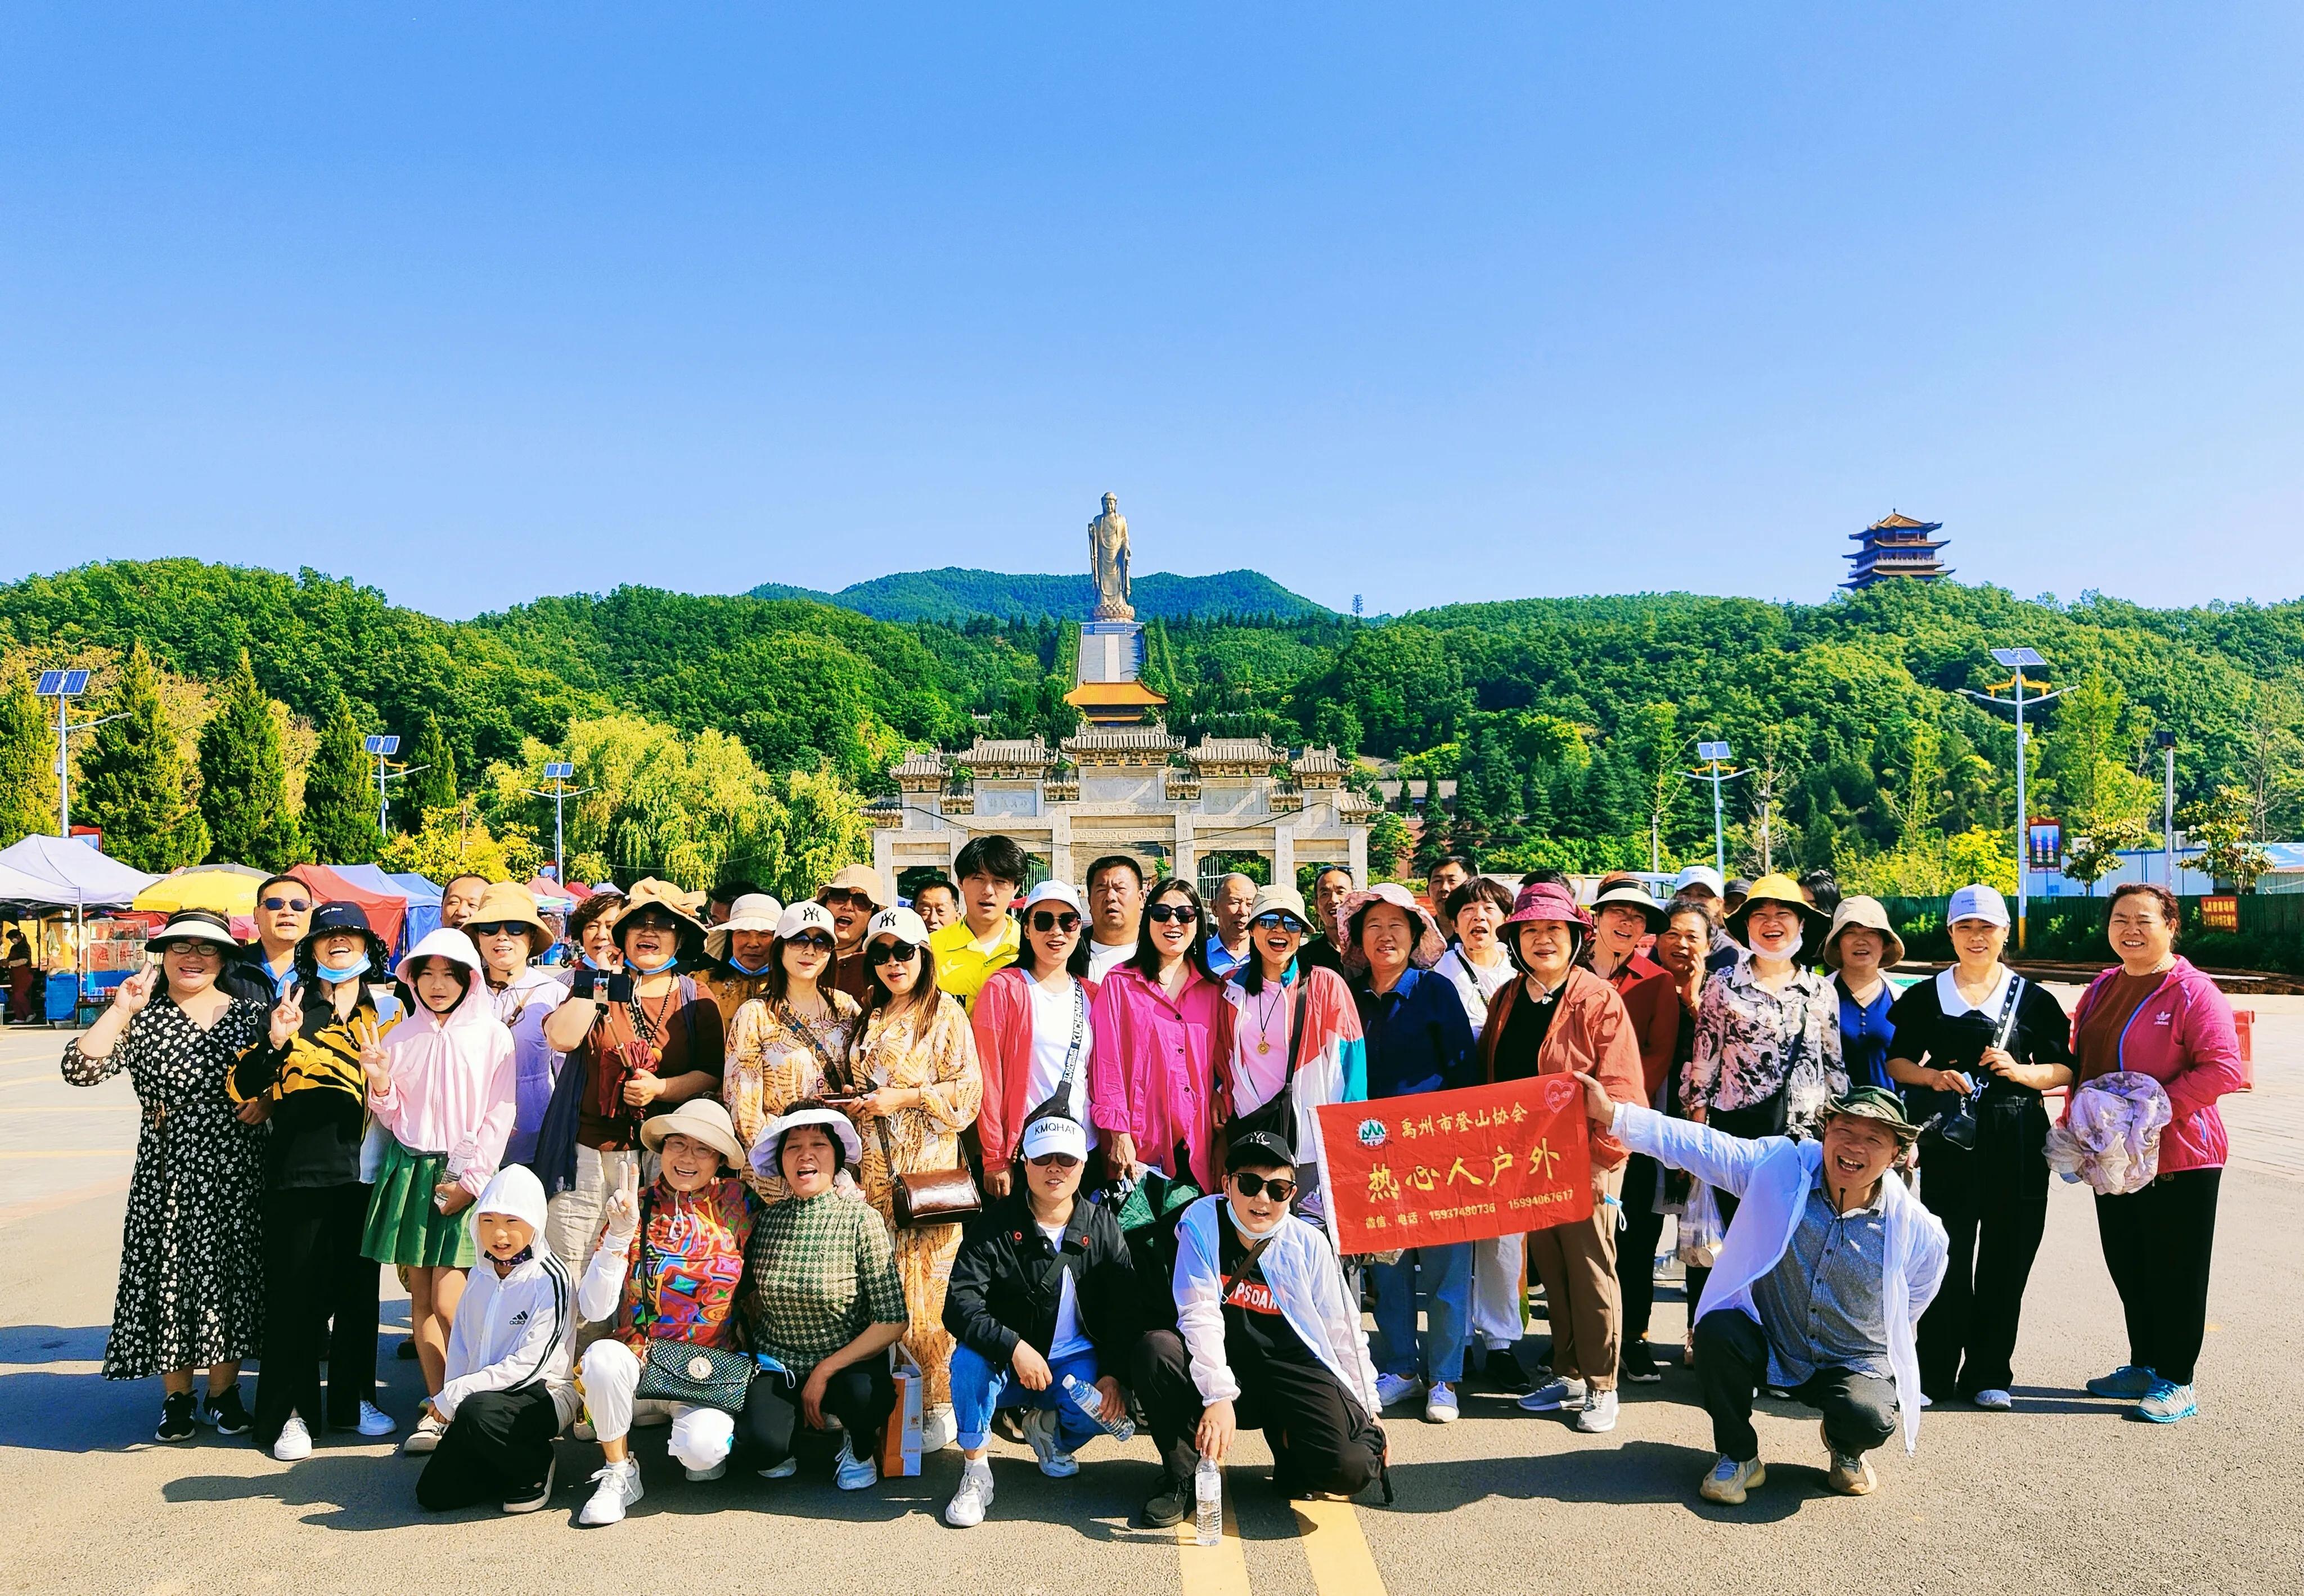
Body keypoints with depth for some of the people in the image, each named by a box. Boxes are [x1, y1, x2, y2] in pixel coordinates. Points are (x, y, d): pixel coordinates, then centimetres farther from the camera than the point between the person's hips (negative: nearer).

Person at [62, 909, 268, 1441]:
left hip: (237, 1175, 1)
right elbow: (82, 1069, -13)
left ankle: (223, 1391, 22)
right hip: (169, 1174, -1)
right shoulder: (143, 1020, 1)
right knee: (171, 1276, 4)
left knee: (232, 1277, 6)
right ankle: (177, 1396, 22)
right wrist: (121, 1009, -12)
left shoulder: (251, 1014, 5)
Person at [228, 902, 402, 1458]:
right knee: (296, 1289, 1)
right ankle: (290, 1412, 13)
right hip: (298, 1166, -2)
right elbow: (241, 1089, -2)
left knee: (359, 1286, 10)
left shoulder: (388, 1009, 10)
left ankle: (354, 1400, 24)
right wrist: (275, 1041, -19)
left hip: (361, 1165, 2)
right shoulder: (290, 1006, 3)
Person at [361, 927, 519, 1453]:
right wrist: (379, 1081, -7)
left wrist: (467, 1179, -10)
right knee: (421, 1298, 6)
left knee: (448, 1303, -10)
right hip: (410, 1171, 4)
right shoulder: (400, 1038, 8)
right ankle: (438, 1410, 15)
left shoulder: (491, 1036, -3)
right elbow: (393, 1119, 12)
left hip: (467, 1175, -4)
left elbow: (499, 1116, -4)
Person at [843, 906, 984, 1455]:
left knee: (927, 1284, -7)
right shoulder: (870, 1016, 17)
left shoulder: (945, 1011, 0)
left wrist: (902, 1098, -11)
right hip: (875, 1167, 5)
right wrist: (853, 1103, 5)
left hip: (930, 1165, -5)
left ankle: (940, 1405, 2)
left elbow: (967, 1088, -7)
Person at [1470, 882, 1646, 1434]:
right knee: (1550, 1270, 13)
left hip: (1584, 1160, -5)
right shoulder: (1505, 1000, 9)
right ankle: (1567, 1376, 26)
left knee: (1591, 1270, 3)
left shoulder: (1599, 999, -10)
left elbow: (1621, 1089, -13)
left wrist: (1603, 1160, -17)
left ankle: (1601, 1387, 15)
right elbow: (1488, 1075, 14)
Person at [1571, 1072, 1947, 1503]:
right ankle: (1739, 1458, -4)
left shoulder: (1919, 1233, -11)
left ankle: (1845, 1449, 11)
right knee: (1716, 1330, -31)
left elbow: (1905, 1320, 6)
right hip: (1767, 1345, 0)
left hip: (1853, 1364, 0)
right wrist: (1614, 1114, -25)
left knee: (1870, 1418, -32)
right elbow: (1695, 1144, -16)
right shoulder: (1780, 1167, -14)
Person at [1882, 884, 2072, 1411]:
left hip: (2017, 1143, 1)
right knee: (1947, 1258, -2)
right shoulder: (1926, 996, 8)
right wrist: (1933, 1077, -11)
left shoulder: (2034, 998, 7)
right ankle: (1935, 1374, 9)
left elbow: (2066, 1071, 6)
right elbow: (1897, 1062, 9)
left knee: (2006, 1260, 5)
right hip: (1949, 1137, -1)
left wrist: (2021, 1071, -13)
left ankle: (1989, 1375, 18)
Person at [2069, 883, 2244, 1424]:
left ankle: (2176, 1383, 14)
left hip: (2179, 1158, -7)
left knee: (2175, 1271, 3)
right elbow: (2082, 1062, 18)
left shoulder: (2193, 992, -12)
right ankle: (2144, 1366, 29)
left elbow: (2222, 1069, -18)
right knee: (2128, 1267, 15)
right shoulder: (2102, 989, 11)